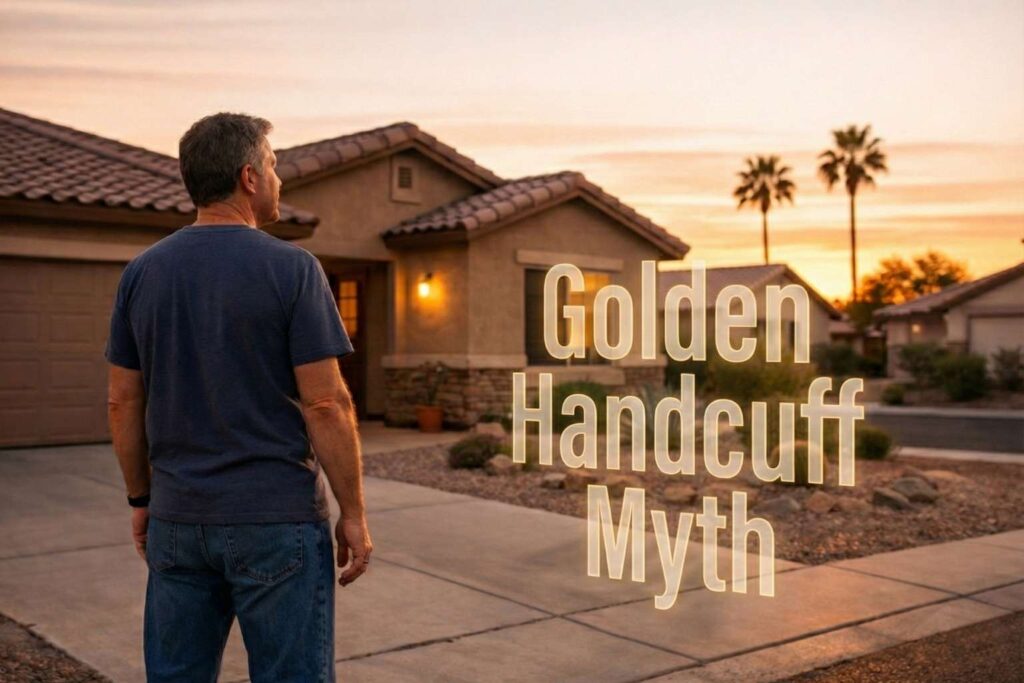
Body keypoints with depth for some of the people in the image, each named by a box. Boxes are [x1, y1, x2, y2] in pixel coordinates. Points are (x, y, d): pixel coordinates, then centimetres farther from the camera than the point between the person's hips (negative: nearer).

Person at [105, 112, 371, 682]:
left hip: (178, 518, 5)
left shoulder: (142, 272, 5)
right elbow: (325, 403, -12)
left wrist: (140, 500, 18)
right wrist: (354, 514, -5)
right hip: (276, 522, -5)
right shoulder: (292, 269, -10)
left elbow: (123, 402, 8)